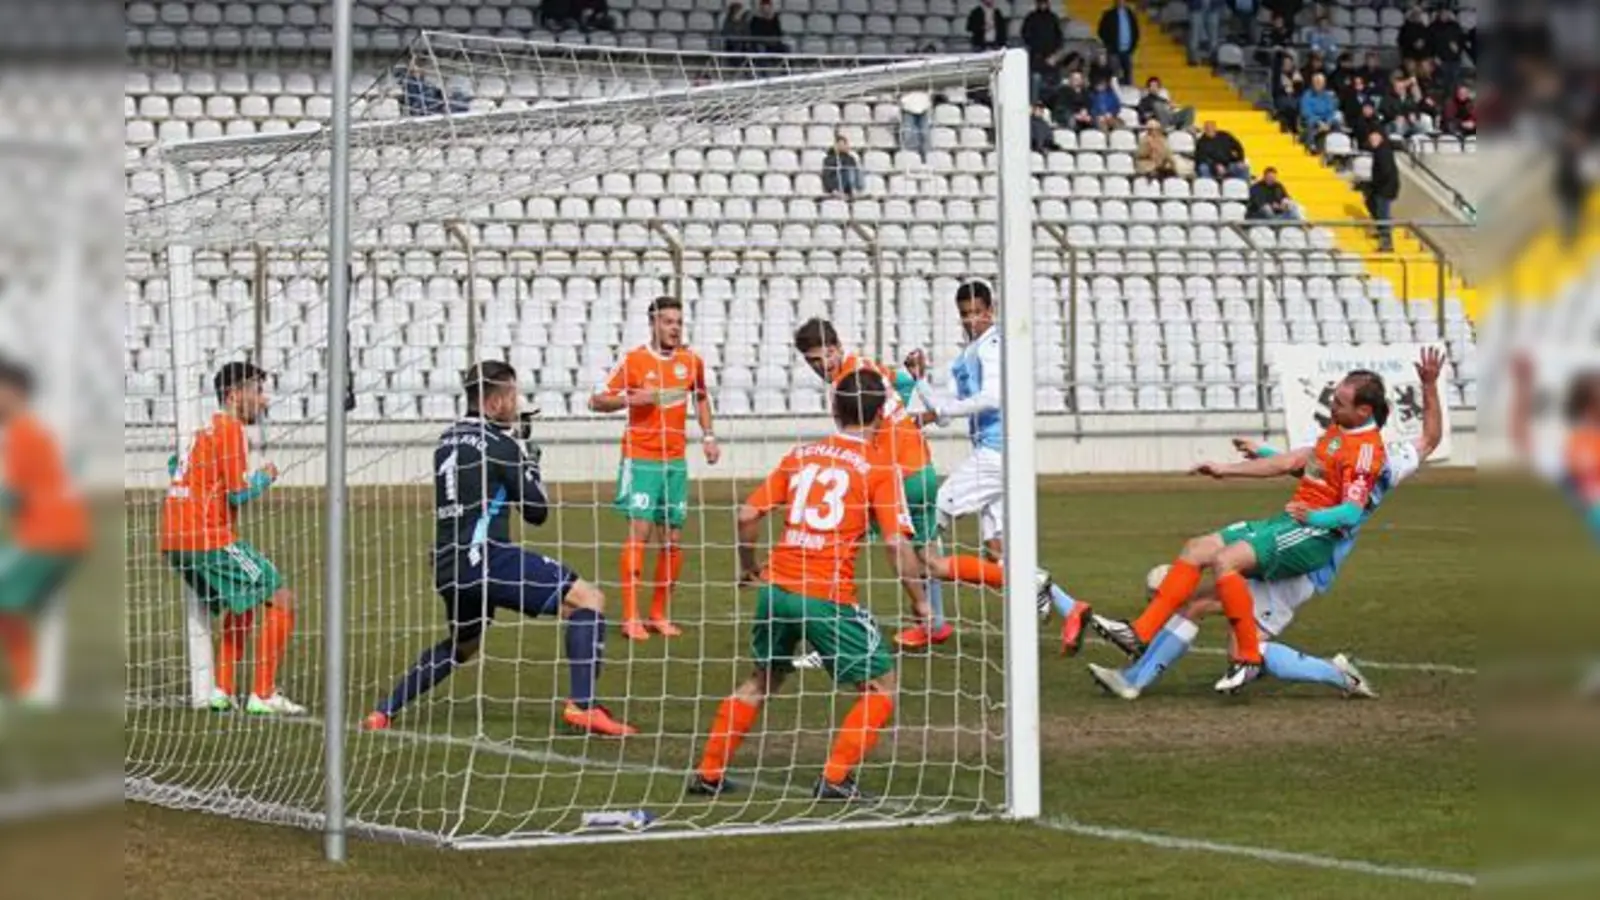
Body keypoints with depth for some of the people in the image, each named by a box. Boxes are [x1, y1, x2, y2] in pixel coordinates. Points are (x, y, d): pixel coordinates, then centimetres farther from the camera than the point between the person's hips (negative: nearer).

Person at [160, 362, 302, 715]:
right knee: (280, 599, -5)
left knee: (244, 606, 24)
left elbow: (174, 466, 31)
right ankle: (263, 695, -8)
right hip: (210, 537, -10)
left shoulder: (204, 430, 19)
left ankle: (223, 690, 15)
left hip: (174, 540, 10)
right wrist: (265, 477, 3)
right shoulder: (230, 428, -9)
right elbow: (240, 493, -15)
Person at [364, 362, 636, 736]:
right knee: (589, 600, -7)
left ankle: (384, 713, 25)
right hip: (485, 557, -8)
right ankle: (582, 706, -19)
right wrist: (527, 455, 12)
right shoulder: (498, 445, -6)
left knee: (462, 644, 33)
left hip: (448, 564, 8)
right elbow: (536, 511, 0)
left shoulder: (447, 441, 15)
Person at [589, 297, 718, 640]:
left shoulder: (691, 361, 6)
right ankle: (630, 618, -11)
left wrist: (708, 436, 14)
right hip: (640, 457, -5)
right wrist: (632, 399, -20)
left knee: (673, 540, 4)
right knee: (639, 531, -13)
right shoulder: (634, 360, -6)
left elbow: (701, 398, 25)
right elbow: (597, 401, -4)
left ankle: (660, 615, 15)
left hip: (676, 460, 5)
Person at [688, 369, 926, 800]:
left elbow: (747, 514, 10)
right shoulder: (879, 466, -2)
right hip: (828, 595, -6)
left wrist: (749, 568, 25)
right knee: (882, 687, 9)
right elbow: (898, 544, -9)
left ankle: (709, 773, 28)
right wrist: (920, 602, 1)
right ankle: (835, 778, -2)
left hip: (777, 586, 6)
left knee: (762, 680, 26)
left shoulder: (801, 454, 12)